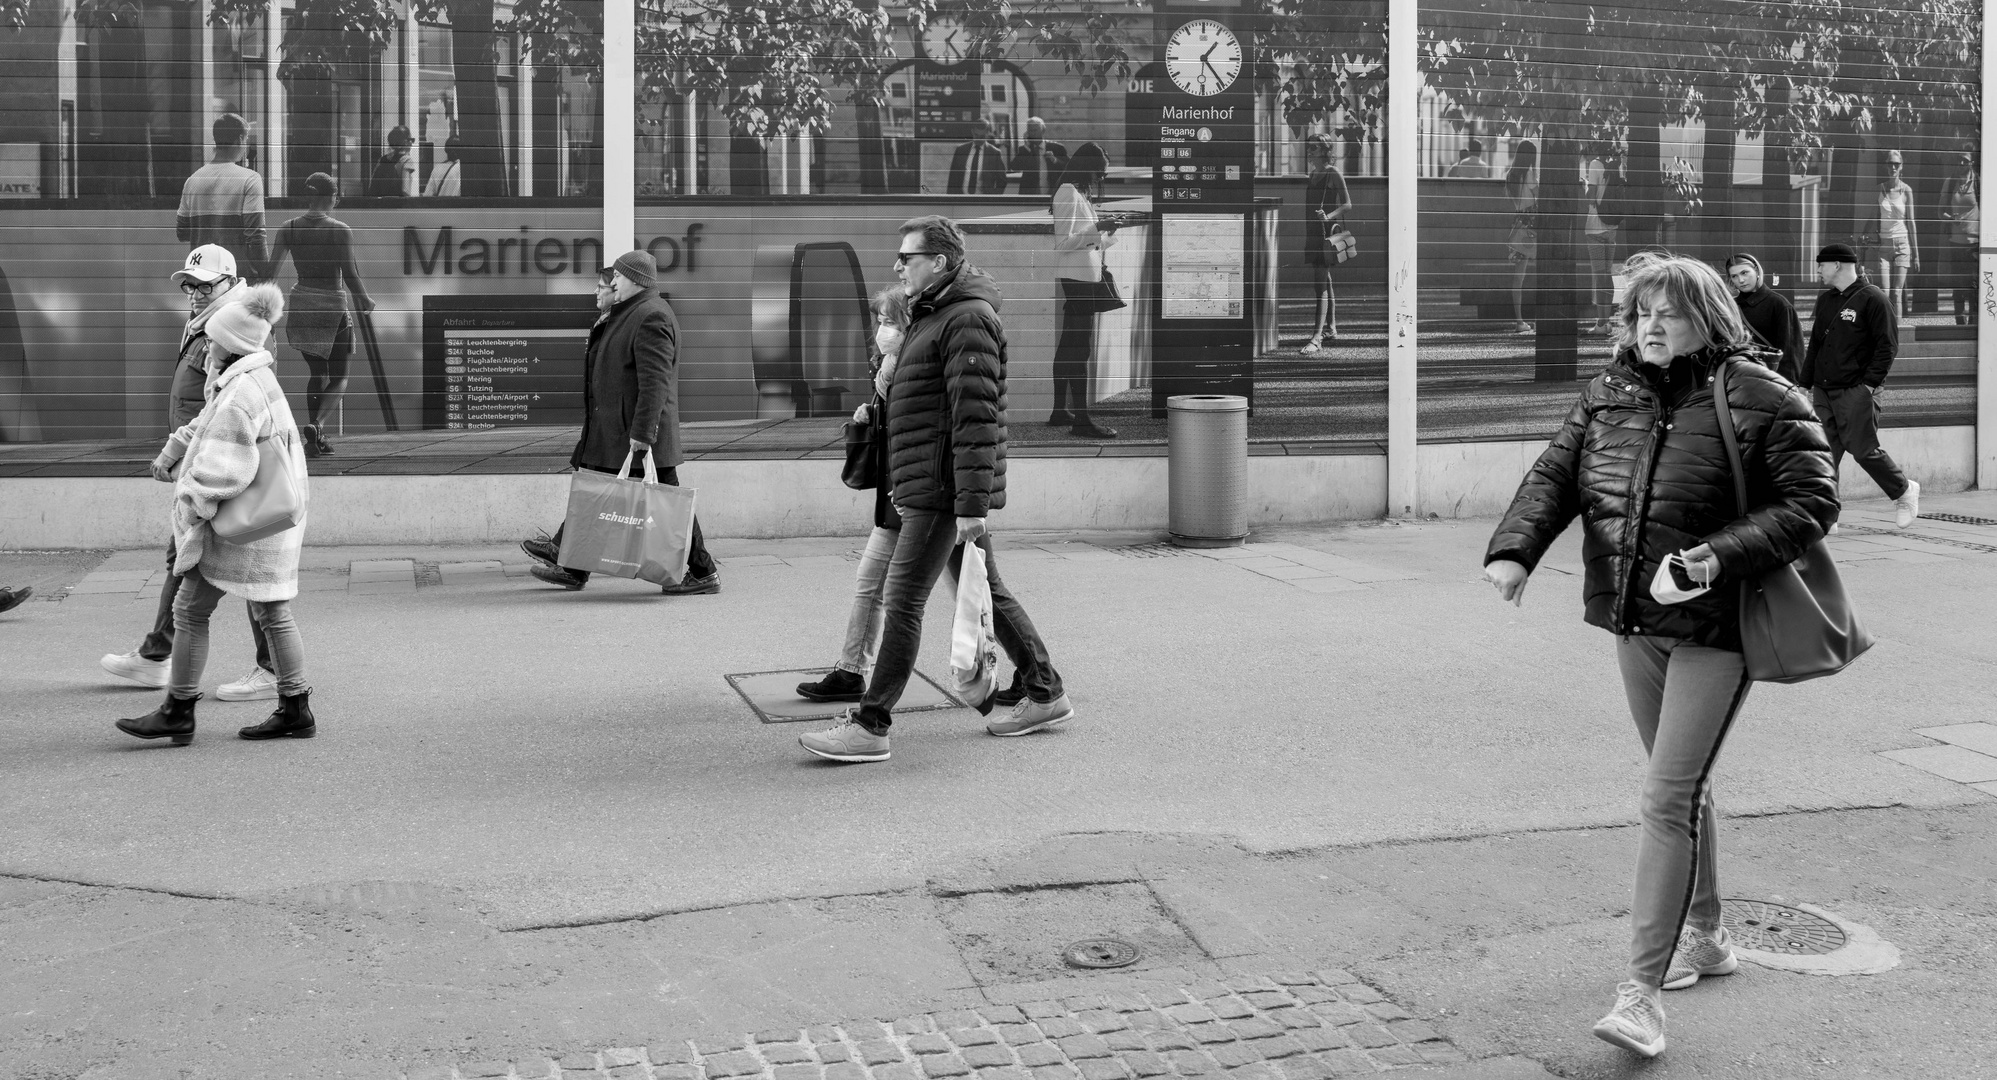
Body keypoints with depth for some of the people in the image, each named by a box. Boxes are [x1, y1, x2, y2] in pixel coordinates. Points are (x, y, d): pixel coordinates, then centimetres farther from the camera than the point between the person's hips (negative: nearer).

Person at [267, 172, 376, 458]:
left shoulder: (288, 228, 1)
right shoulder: (340, 230, -11)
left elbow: (271, 269, 0)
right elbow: (350, 274, -12)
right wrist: (365, 300, 5)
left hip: (300, 303, 4)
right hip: (332, 305, -4)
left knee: (317, 372, 20)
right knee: (339, 377, 7)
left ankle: (317, 439, 17)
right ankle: (316, 424, -18)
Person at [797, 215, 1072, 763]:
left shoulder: (968, 320, -15)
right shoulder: (932, 316, 18)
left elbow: (976, 417, -21)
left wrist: (972, 502, -25)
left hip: (943, 490, -10)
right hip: (930, 487, 10)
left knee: (903, 600, -9)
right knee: (986, 590, 15)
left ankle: (870, 726, -8)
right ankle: (1046, 695, 23)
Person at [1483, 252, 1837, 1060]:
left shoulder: (1761, 402, -11)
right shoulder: (1609, 395, 6)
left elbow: (1812, 501, -12)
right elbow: (1554, 476, 3)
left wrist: (1726, 554, -24)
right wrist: (1514, 549, -15)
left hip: (1714, 628, -6)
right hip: (1634, 622, 6)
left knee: (1670, 795, -12)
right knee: (1679, 784, 20)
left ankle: (1642, 992, -10)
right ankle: (1705, 938, 39)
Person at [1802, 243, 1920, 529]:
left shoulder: (1872, 299, -7)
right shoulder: (1825, 300, 17)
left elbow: (1887, 345, -10)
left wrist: (1872, 382, -16)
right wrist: (1807, 384, 15)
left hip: (1856, 390, -7)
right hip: (1823, 392, 7)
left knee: (1864, 449, -5)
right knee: (1825, 453, 1)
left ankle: (1904, 491, 18)